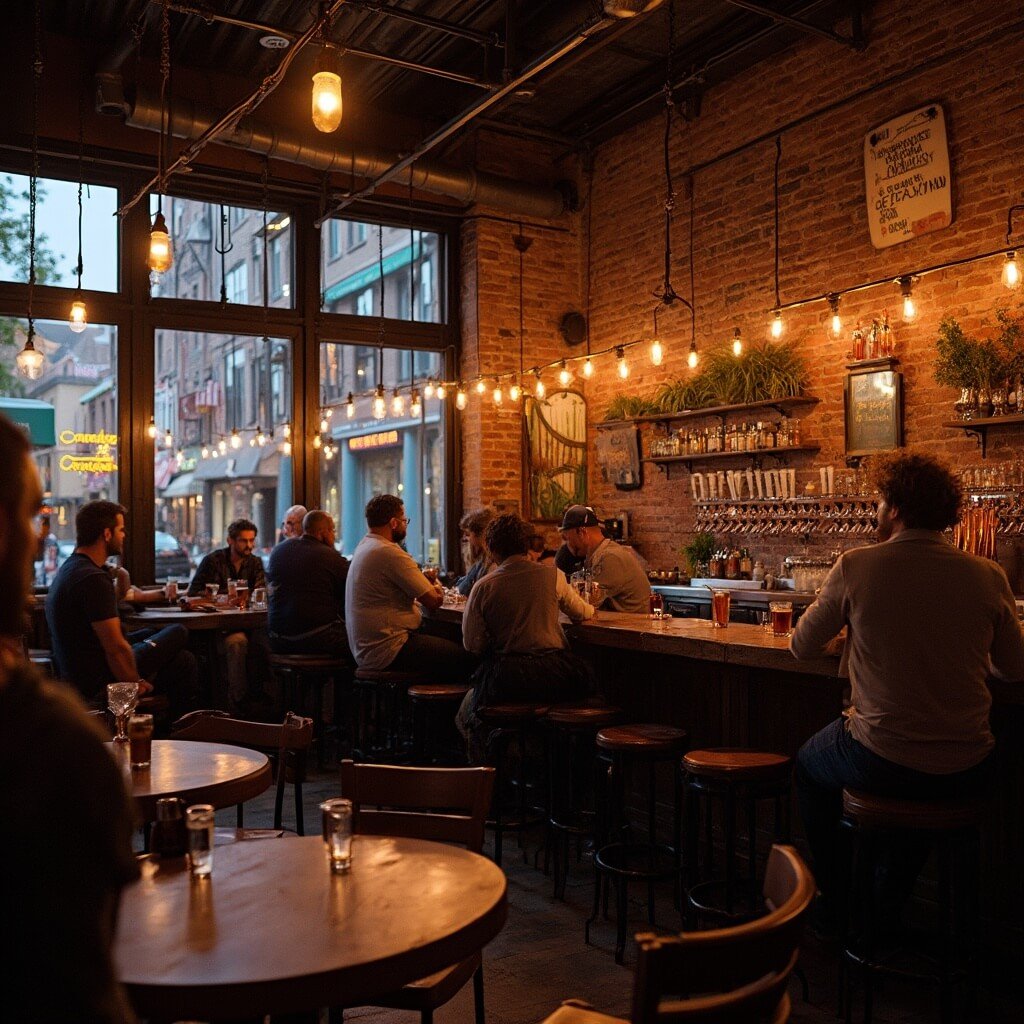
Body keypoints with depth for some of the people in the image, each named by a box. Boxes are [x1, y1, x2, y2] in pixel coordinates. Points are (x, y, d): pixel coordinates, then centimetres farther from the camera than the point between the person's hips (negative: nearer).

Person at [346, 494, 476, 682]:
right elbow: (434, 602, -15)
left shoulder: (364, 547, 13)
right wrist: (436, 590, 7)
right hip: (386, 650, -11)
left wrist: (427, 583, 4)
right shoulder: (389, 553, -18)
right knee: (467, 658, -12)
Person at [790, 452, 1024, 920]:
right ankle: (890, 900, 46)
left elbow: (802, 648, 1)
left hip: (883, 763, -3)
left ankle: (836, 900, 38)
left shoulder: (855, 567, -12)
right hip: (965, 772, 3)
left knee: (809, 766, 30)